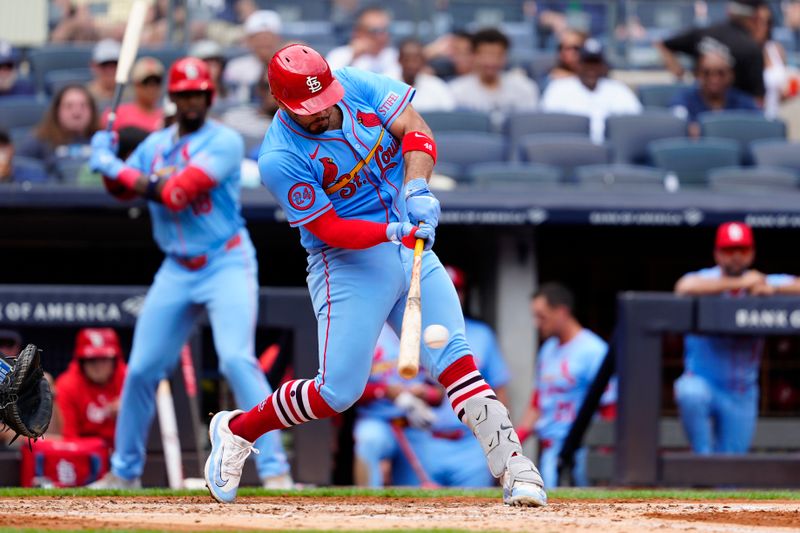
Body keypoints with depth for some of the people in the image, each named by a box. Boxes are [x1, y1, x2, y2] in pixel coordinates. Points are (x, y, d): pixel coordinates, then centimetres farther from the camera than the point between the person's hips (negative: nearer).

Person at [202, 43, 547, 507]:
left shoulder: (356, 85, -4)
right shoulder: (280, 159, -17)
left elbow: (415, 130, -8)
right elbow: (329, 229, -19)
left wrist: (415, 188, -26)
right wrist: (394, 231, -33)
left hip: (412, 249, 5)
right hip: (347, 262, -5)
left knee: (455, 360, -7)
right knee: (339, 392, -7)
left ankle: (515, 470, -10)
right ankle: (236, 430, 15)